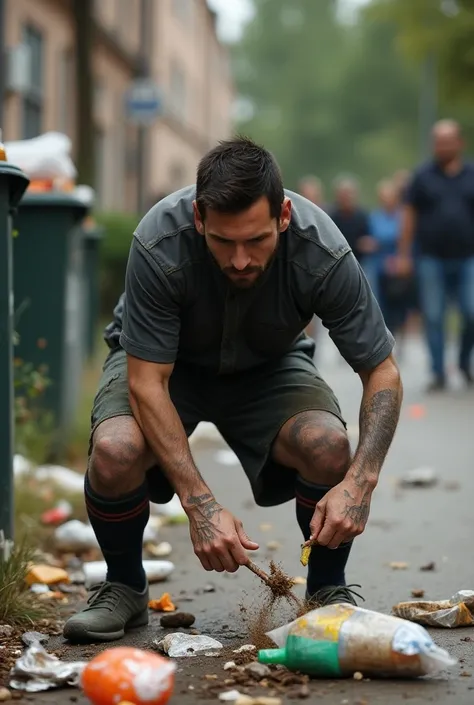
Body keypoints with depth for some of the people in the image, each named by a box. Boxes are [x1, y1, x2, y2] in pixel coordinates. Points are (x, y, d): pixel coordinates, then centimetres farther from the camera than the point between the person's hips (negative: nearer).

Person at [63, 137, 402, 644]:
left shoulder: (324, 253, -31)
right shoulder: (159, 243, -35)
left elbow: (383, 373, -21)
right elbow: (146, 382, -31)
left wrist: (359, 480, -38)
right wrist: (201, 505, -41)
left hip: (269, 365, 1)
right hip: (168, 363, -1)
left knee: (329, 445, -31)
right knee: (116, 450, -33)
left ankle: (328, 590, -2)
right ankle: (124, 588, -2)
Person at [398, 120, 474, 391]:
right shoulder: (424, 175, 3)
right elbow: (410, 216, 4)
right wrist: (404, 255, 0)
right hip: (432, 259, 0)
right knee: (433, 317, 0)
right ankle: (439, 374, 8)